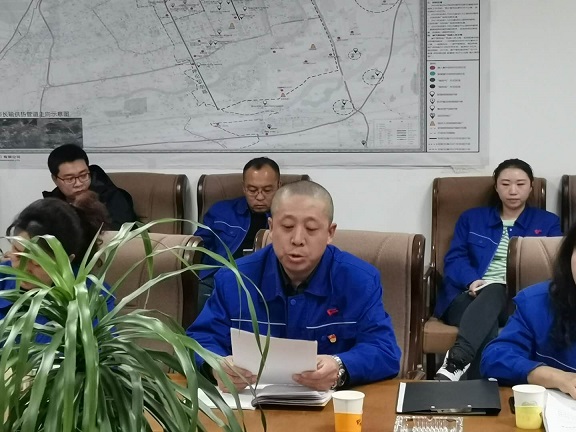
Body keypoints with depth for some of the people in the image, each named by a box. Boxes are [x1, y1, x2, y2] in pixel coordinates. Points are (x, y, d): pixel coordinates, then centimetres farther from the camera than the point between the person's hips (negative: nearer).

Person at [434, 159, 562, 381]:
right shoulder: (471, 218, 23)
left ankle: (457, 360, -59)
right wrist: (472, 281, -11)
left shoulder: (548, 222, 21)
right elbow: (454, 259, 13)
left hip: (516, 300, -1)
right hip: (470, 296, 1)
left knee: (493, 292, -40)